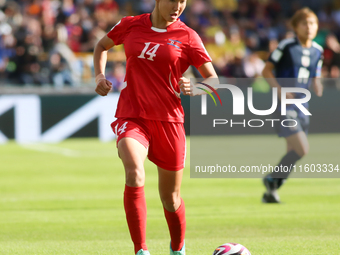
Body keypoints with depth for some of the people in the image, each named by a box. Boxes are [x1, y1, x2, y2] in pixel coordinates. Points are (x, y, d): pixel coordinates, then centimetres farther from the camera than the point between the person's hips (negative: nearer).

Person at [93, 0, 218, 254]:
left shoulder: (187, 37, 0)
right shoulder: (131, 25, 4)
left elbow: (213, 80, 3)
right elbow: (102, 45, 23)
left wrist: (194, 88, -18)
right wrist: (100, 76, 6)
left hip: (168, 120, 1)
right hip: (131, 117, -1)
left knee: (171, 199, 9)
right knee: (135, 175, -29)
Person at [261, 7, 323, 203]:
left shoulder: (317, 51, 10)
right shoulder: (286, 46, -9)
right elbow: (267, 71, -5)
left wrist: (321, 96, 2)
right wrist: (280, 91, -17)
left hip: (302, 106, 7)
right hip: (284, 106, -7)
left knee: (293, 152, 8)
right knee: (302, 149, -17)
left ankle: (271, 192, 20)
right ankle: (272, 180, 2)